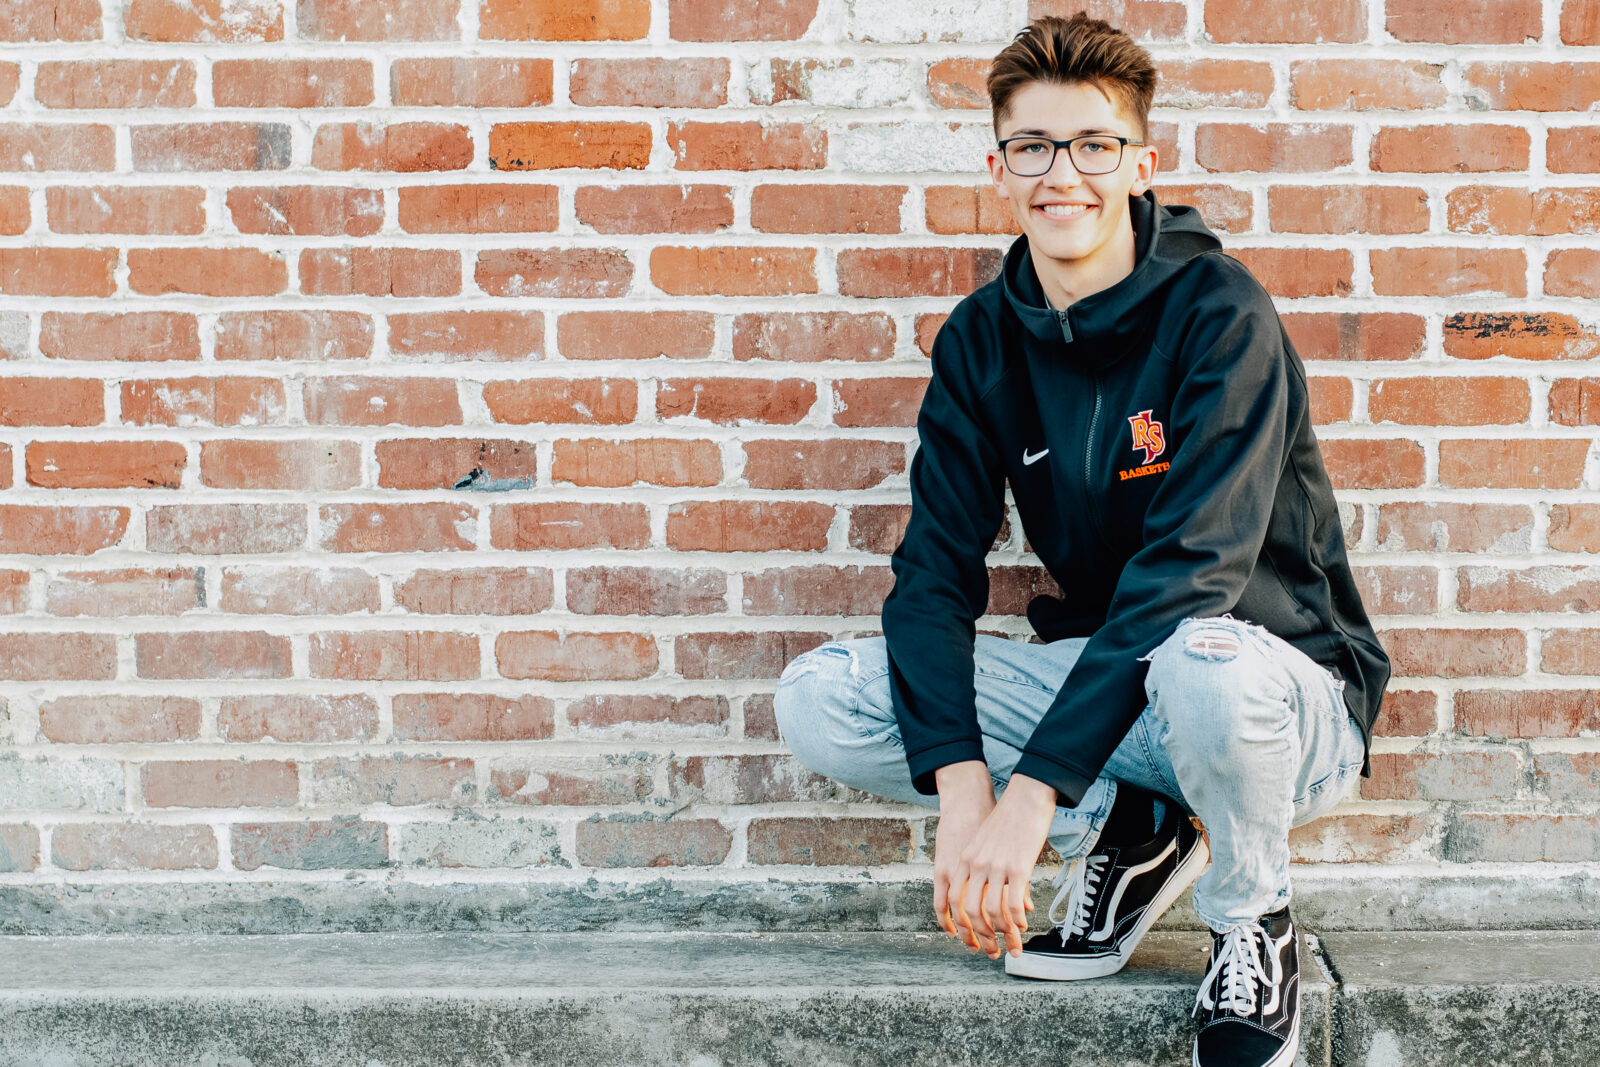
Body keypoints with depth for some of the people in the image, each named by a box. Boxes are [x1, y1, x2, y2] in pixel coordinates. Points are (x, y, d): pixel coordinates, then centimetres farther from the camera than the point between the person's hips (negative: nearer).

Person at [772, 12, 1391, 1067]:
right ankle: (1126, 826, 2)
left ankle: (1252, 915, -8)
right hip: (1102, 679, 5)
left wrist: (1030, 794, -33)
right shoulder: (982, 339, -1)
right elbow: (936, 565, -7)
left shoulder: (1220, 313, -17)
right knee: (820, 699, -13)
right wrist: (960, 783, -24)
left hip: (1284, 691, -5)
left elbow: (1189, 567, -27)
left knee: (1205, 664, -41)